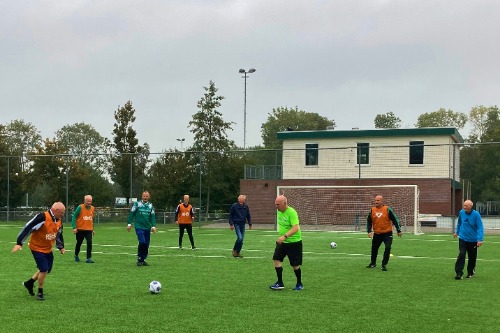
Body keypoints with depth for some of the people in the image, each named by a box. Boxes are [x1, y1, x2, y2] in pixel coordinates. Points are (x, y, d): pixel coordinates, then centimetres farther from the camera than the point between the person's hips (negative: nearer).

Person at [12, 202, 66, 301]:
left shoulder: (59, 221, 1)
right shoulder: (43, 217, -26)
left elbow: (59, 234, 20)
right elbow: (28, 228, -25)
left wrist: (61, 247, 19)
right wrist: (19, 243, -25)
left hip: (48, 249, 8)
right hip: (37, 248, -8)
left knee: (47, 269, 13)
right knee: (44, 270, -11)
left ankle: (29, 283, 35)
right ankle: (40, 293, 8)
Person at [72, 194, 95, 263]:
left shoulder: (92, 208, 7)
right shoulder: (80, 207, -10)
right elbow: (74, 217, -9)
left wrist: (92, 229, 18)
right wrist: (74, 227, -16)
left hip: (89, 230, 3)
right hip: (80, 229, -3)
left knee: (89, 243, -12)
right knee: (79, 243, 11)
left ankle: (88, 258, -8)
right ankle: (76, 256, 34)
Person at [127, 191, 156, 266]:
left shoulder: (151, 206, 9)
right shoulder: (137, 204, -2)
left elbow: (153, 217, 7)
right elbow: (131, 214, 2)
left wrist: (153, 226, -4)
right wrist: (129, 224, 0)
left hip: (147, 228, 4)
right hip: (139, 227, -4)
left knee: (146, 245, 5)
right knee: (142, 242, -18)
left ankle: (143, 260, 18)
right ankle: (139, 258, -2)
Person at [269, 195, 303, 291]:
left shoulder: (292, 213, -22)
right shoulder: (279, 211, 3)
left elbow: (295, 228, -31)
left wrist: (284, 236, -41)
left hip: (294, 242, -7)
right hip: (282, 241, 7)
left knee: (295, 265, 2)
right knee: (277, 260, -5)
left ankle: (299, 284, 21)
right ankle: (280, 283, 2)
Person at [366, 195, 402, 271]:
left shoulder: (387, 209, -8)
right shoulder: (372, 210, 1)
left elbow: (395, 220, -3)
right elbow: (369, 221, 9)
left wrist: (399, 231, -1)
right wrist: (369, 231, -1)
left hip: (387, 233, -3)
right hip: (377, 234, 4)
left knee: (388, 248, -14)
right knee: (374, 248, 15)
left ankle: (384, 264, -2)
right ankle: (373, 263, 36)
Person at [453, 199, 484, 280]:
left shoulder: (476, 214, -14)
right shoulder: (461, 212, -3)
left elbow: (480, 228, -16)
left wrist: (480, 239, -25)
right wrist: (457, 232, 25)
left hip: (473, 240, -1)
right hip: (463, 239, 1)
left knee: (472, 257, 10)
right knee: (461, 255, -13)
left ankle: (470, 272, 31)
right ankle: (459, 273, -13)